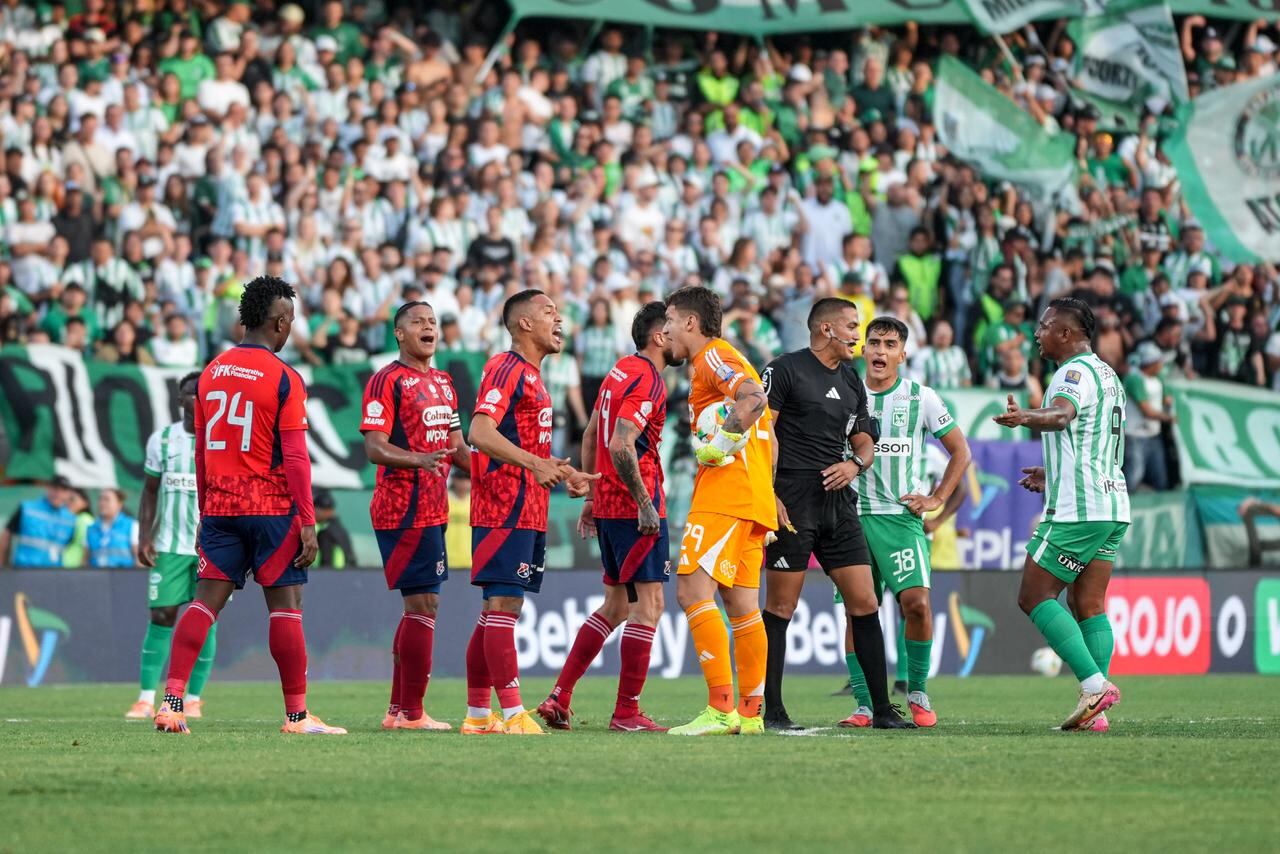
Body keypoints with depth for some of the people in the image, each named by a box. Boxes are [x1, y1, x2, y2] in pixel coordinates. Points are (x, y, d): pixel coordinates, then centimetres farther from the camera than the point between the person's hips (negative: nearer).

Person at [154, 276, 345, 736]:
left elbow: (202, 452, 14)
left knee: (207, 599, 2)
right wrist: (308, 522, -9)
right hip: (272, 508, -5)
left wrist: (204, 515, 21)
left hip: (220, 508, 5)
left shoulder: (211, 373, 10)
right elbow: (294, 457, -12)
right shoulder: (284, 379, -9)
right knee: (285, 605, 1)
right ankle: (296, 714, 4)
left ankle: (172, 701, -10)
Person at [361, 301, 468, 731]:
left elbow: (457, 447, 23)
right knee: (423, 606, -11)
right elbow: (374, 449, -16)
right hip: (404, 512, -9)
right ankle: (411, 713, -9)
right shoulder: (387, 381, -8)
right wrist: (419, 460, -32)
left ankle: (397, 710, 18)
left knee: (420, 606, 12)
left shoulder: (442, 382, 18)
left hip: (432, 510, 9)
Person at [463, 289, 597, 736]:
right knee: (502, 607, -11)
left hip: (527, 512, 10)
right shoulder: (507, 369, -10)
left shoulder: (530, 375, 21)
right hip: (506, 510, -10)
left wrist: (562, 474, 27)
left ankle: (477, 715, 13)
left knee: (497, 610, 10)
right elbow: (480, 433, -23)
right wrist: (536, 464, -31)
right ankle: (514, 716, -15)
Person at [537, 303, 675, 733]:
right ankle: (627, 712, -6)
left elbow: (591, 436, 21)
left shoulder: (620, 372, 15)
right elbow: (621, 446, -23)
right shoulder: (647, 381, -14)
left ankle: (559, 697, 12)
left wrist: (591, 496, 25)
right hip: (634, 505, -10)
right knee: (648, 604, -6)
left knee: (616, 604, 15)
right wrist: (645, 504, -22)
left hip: (608, 503, 10)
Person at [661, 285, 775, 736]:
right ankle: (750, 713, 10)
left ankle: (721, 710, -22)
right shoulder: (726, 359, 25)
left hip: (725, 495, -11)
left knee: (694, 590, -15)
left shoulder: (713, 356, -6)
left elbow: (754, 396, -25)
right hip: (754, 496, 11)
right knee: (741, 603, 10)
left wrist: (723, 444, -21)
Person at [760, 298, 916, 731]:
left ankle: (882, 709, 7)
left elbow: (865, 441, 24)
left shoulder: (851, 380, 18)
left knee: (864, 604, 3)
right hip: (793, 502, -6)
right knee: (781, 607, -5)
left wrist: (856, 463, 0)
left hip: (839, 501, 7)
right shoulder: (785, 370, -3)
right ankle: (772, 710, 0)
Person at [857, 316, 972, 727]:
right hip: (853, 515, 2)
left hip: (901, 516, -2)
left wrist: (938, 498, 2)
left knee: (916, 601, -17)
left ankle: (917, 693, 0)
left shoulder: (921, 397, 3)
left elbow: (960, 451, 10)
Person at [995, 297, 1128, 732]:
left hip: (1077, 509, -10)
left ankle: (1094, 684, -16)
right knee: (1089, 605, 8)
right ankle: (1096, 711, 0)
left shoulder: (1076, 371, -10)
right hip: (1112, 504, 10)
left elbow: (1062, 414, -34)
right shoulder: (1107, 374, 21)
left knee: (1034, 596, -5)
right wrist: (1054, 475, 43)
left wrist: (1025, 417, -54)